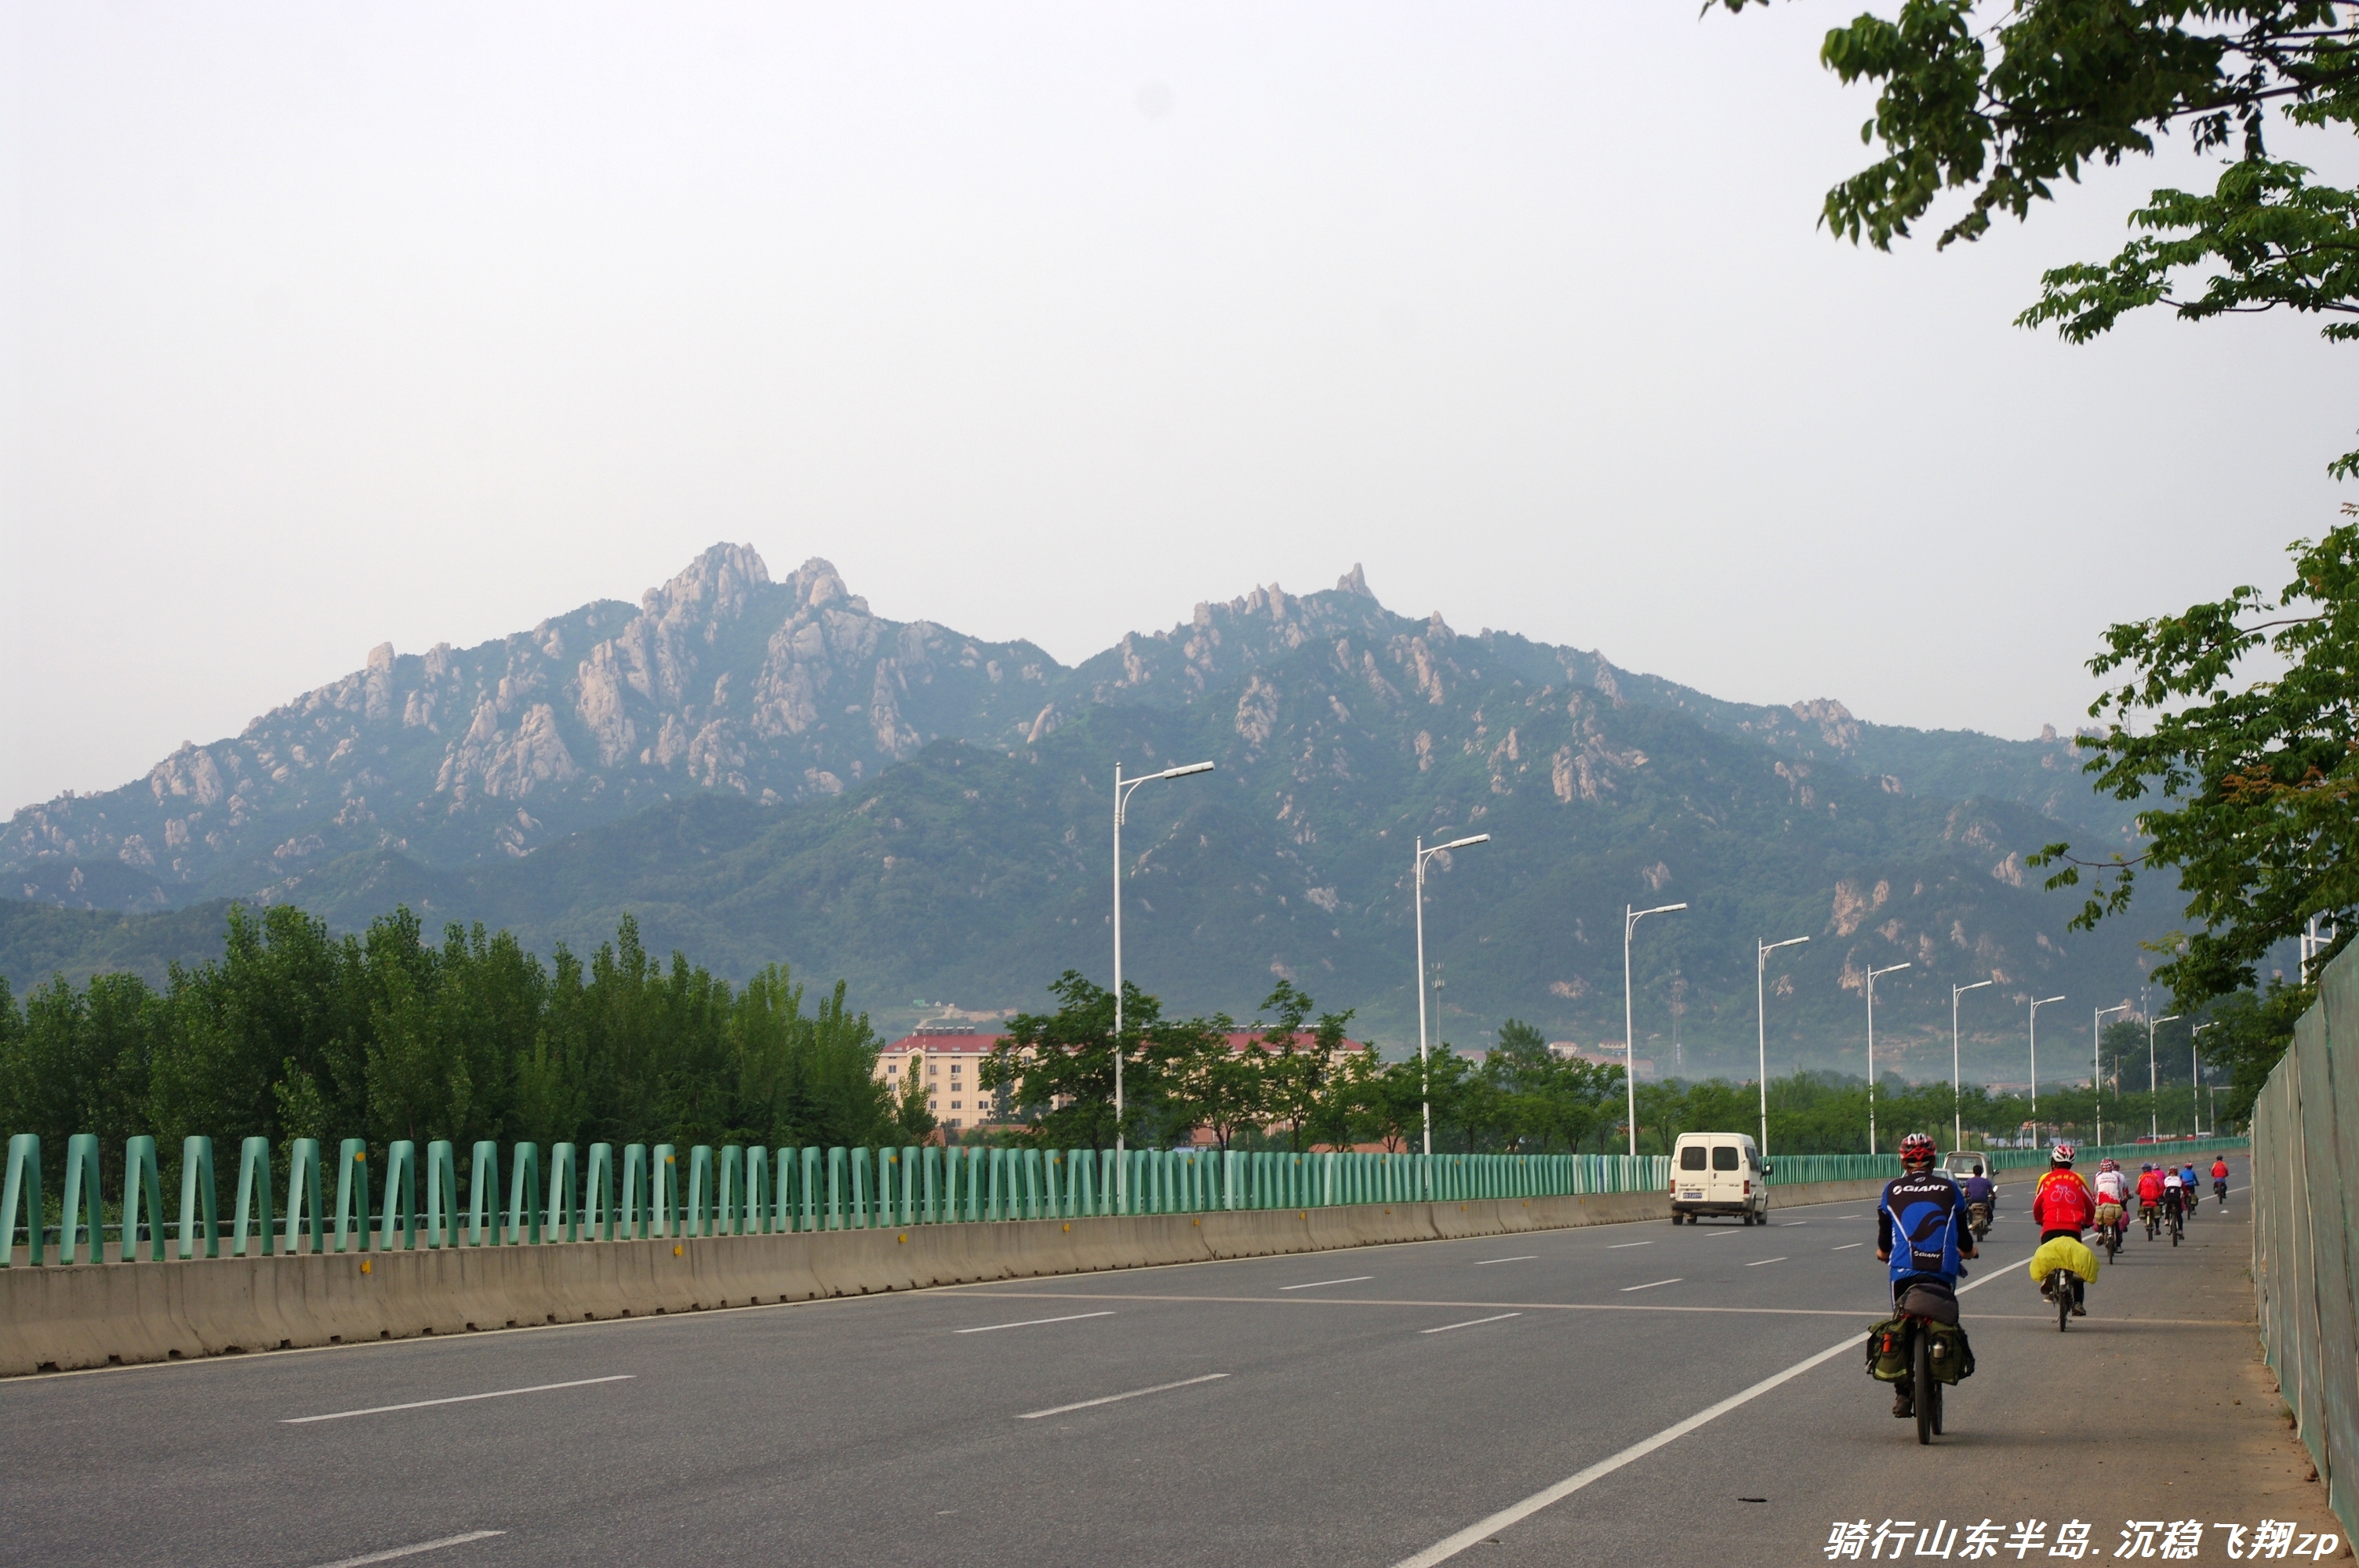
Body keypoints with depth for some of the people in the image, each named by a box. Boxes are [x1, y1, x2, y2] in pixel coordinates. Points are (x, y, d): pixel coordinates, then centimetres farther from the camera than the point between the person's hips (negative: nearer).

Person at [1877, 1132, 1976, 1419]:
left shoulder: (1892, 1189, 10)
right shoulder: (1949, 1188, 12)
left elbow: (1884, 1229, 20)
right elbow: (1962, 1230, 22)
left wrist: (1883, 1252, 41)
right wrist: (1967, 1250, 44)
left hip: (1904, 1269, 0)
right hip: (1944, 1270, 0)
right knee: (1944, 1325, 14)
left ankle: (1902, 1395, 1)